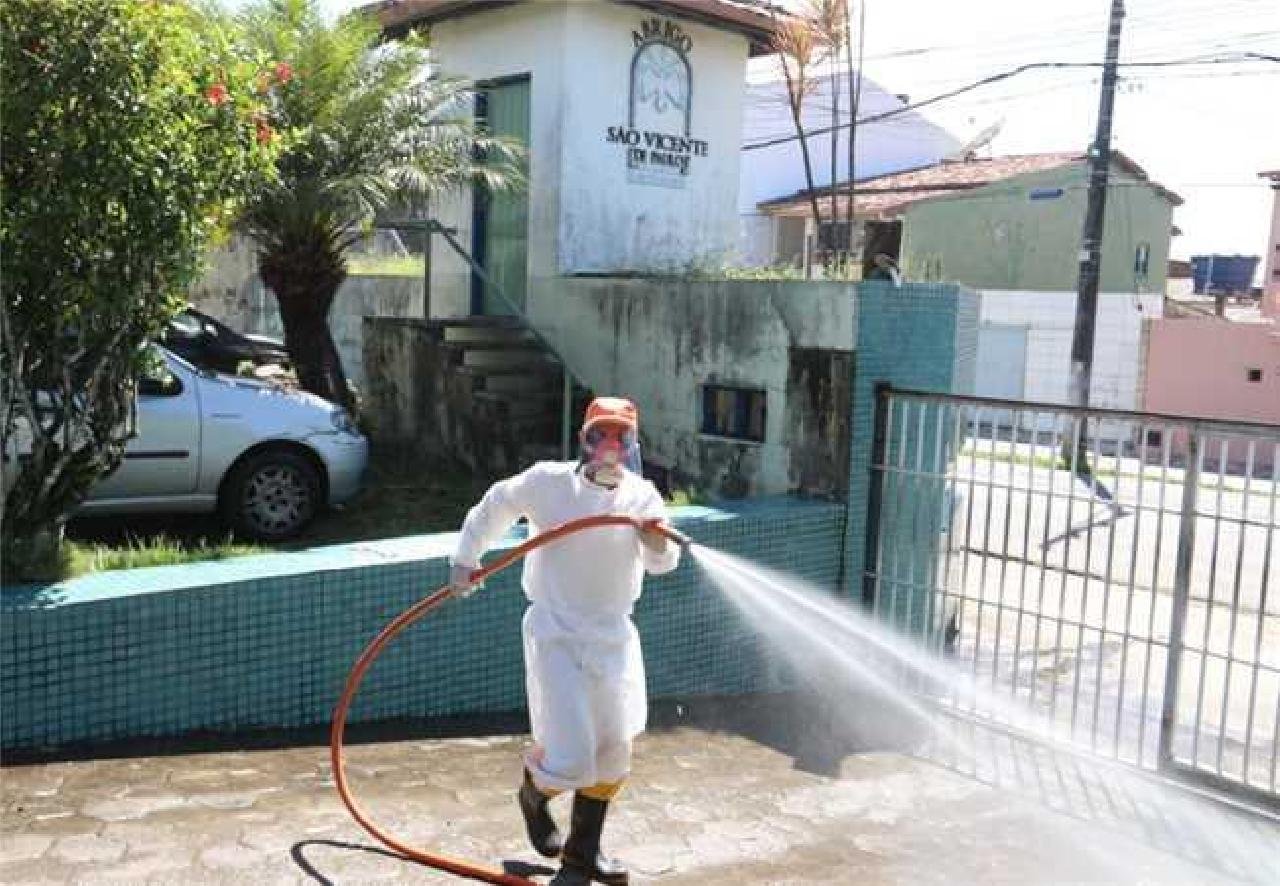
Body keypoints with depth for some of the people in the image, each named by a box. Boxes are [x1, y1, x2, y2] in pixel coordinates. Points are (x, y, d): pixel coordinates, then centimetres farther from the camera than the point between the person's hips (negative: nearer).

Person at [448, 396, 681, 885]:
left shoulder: (643, 495, -3)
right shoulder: (548, 481, -10)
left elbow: (661, 564, -6)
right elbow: (495, 505, 6)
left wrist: (659, 545, -28)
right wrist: (466, 559, 10)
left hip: (613, 633, 4)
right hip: (556, 633, -4)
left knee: (614, 751, 10)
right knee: (571, 758, -9)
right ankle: (533, 795, 29)